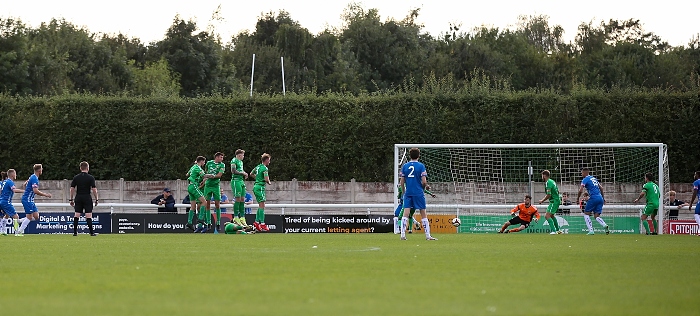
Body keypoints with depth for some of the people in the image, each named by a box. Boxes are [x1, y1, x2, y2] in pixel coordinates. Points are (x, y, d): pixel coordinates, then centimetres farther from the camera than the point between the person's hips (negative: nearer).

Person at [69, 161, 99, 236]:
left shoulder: (76, 177, 4)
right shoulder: (90, 178, -5)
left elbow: (72, 189, 3)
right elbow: (94, 189, -9)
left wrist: (71, 199, 10)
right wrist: (96, 199, 0)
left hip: (78, 198, 3)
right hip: (87, 198, -3)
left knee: (76, 216, 6)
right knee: (88, 215, -3)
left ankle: (75, 232, 4)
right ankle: (91, 232, -4)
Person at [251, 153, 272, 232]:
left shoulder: (258, 167, 13)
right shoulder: (265, 168, -14)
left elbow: (251, 174, 29)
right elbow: (266, 179, -22)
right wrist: (269, 183, -1)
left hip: (256, 186, 9)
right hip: (260, 187, -9)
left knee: (261, 206, 15)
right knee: (262, 205, -9)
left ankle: (256, 222, 15)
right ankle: (262, 224, -13)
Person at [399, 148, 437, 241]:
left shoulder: (405, 166, 5)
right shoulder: (421, 166, -5)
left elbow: (401, 182, 5)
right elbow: (424, 181, -10)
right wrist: (425, 187, 11)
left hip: (408, 193, 2)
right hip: (419, 193, -2)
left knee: (406, 214, -1)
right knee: (423, 214, 5)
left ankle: (403, 235, -10)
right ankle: (428, 235, 6)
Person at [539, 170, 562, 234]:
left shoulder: (548, 183, -16)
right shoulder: (552, 181, 14)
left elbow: (549, 195, -22)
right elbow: (557, 192, 23)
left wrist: (542, 200, -7)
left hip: (554, 201, -10)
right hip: (557, 200, 10)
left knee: (547, 216, -15)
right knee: (551, 215, 28)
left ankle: (554, 231, -23)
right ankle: (558, 230, 35)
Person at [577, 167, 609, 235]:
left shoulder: (585, 180, -2)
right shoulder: (594, 178, 22)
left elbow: (581, 190, -12)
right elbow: (601, 188, 24)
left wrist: (578, 197, 5)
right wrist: (603, 198, 28)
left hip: (593, 198, -7)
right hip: (600, 198, 7)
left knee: (586, 214, 6)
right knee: (596, 216, 7)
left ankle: (591, 231, -4)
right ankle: (605, 225, -21)